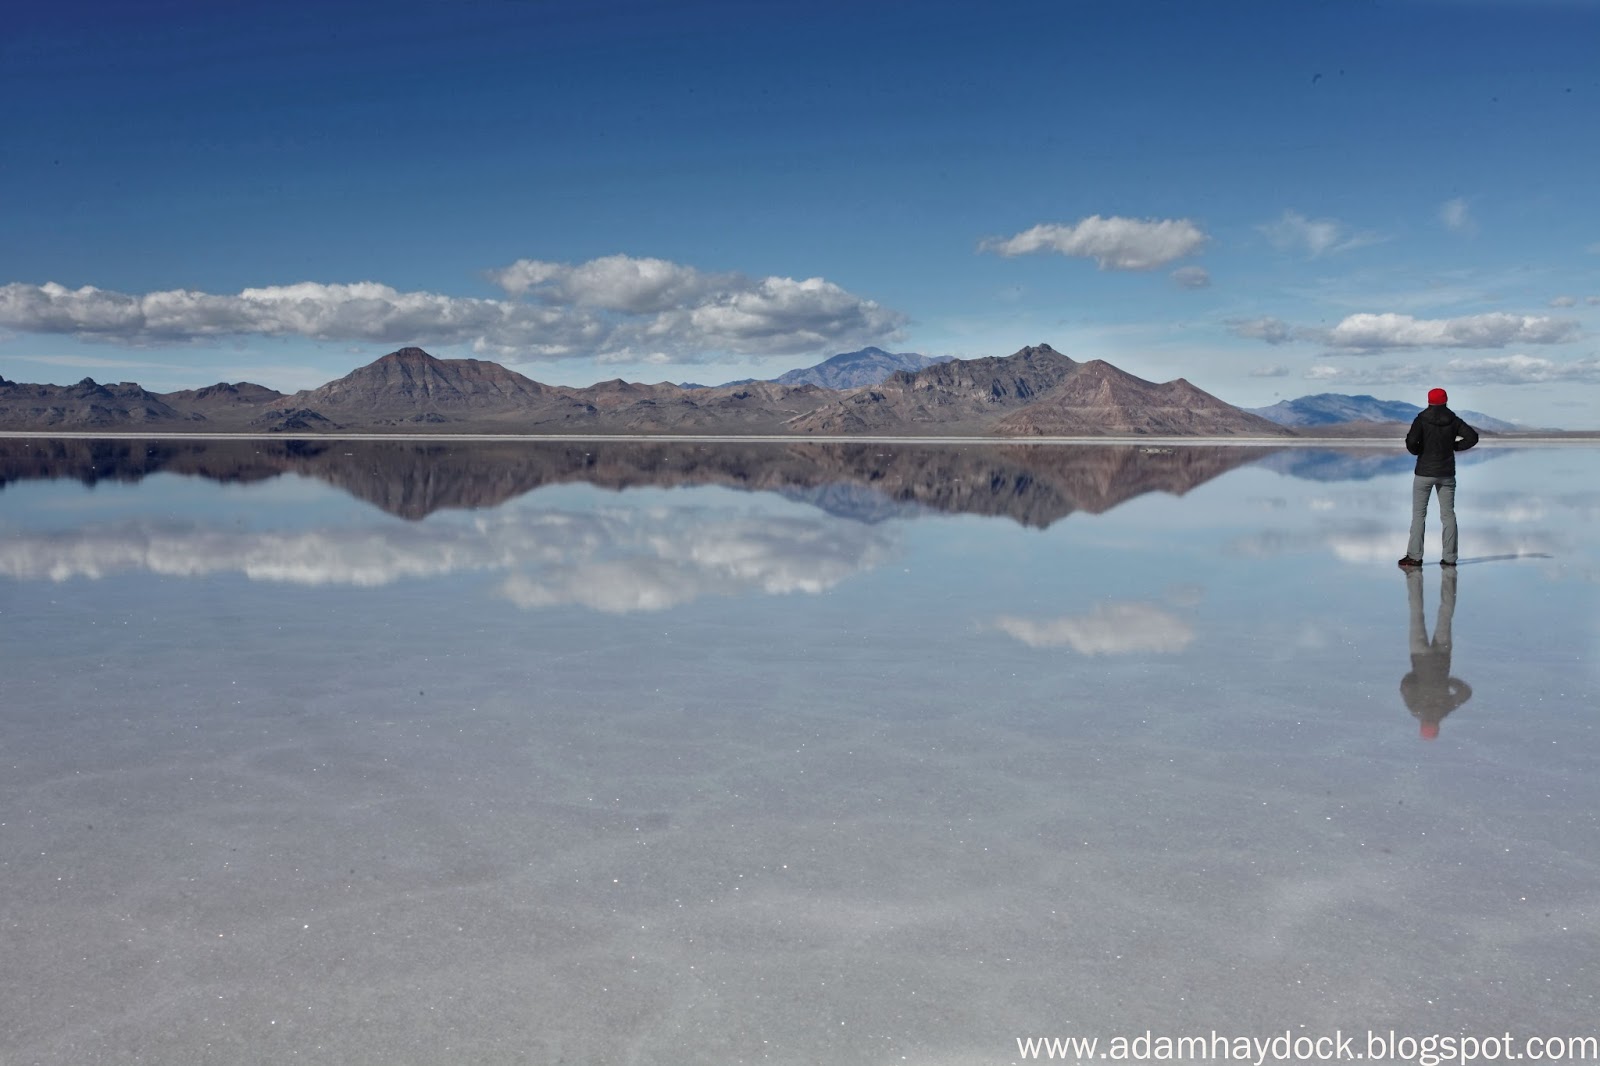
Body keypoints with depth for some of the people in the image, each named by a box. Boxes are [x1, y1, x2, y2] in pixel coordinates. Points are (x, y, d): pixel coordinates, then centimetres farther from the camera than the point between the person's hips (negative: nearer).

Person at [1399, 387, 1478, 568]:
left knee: (1419, 514, 3)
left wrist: (1417, 451, -2)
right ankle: (1449, 558, 7)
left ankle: (1414, 556, 0)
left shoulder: (1422, 419, -9)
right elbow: (1472, 437, -3)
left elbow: (1411, 441, -22)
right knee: (1448, 514, 8)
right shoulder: (1453, 420, 1)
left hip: (1425, 473, -3)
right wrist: (1454, 446, 7)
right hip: (1447, 473, 3)